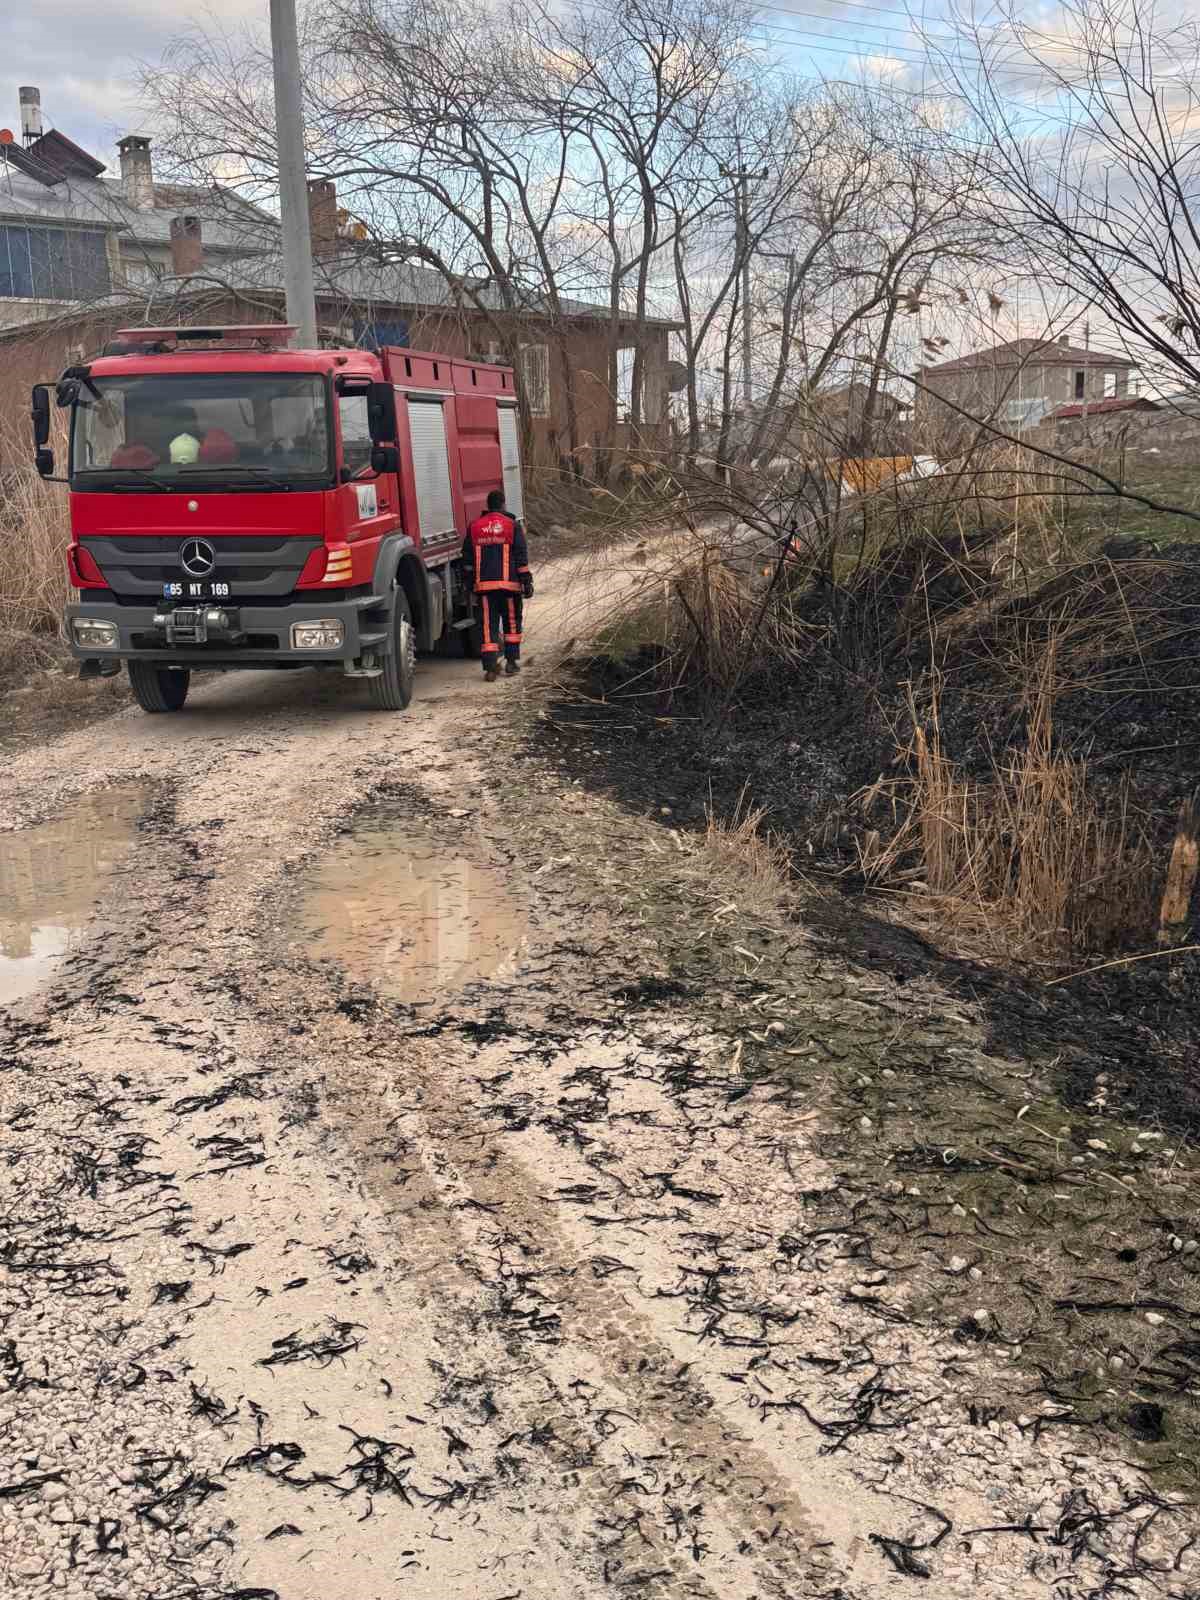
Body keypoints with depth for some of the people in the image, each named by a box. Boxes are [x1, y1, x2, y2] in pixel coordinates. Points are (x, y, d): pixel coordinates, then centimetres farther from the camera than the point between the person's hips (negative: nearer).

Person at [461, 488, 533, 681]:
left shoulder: (474, 526, 9)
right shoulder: (512, 525, -1)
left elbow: (467, 558, 14)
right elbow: (522, 557, -4)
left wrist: (470, 581, 22)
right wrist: (526, 581, -1)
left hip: (484, 585, 2)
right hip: (509, 583, -2)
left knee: (488, 625, 1)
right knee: (512, 622, 14)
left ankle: (490, 666, -7)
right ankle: (511, 661, 16)